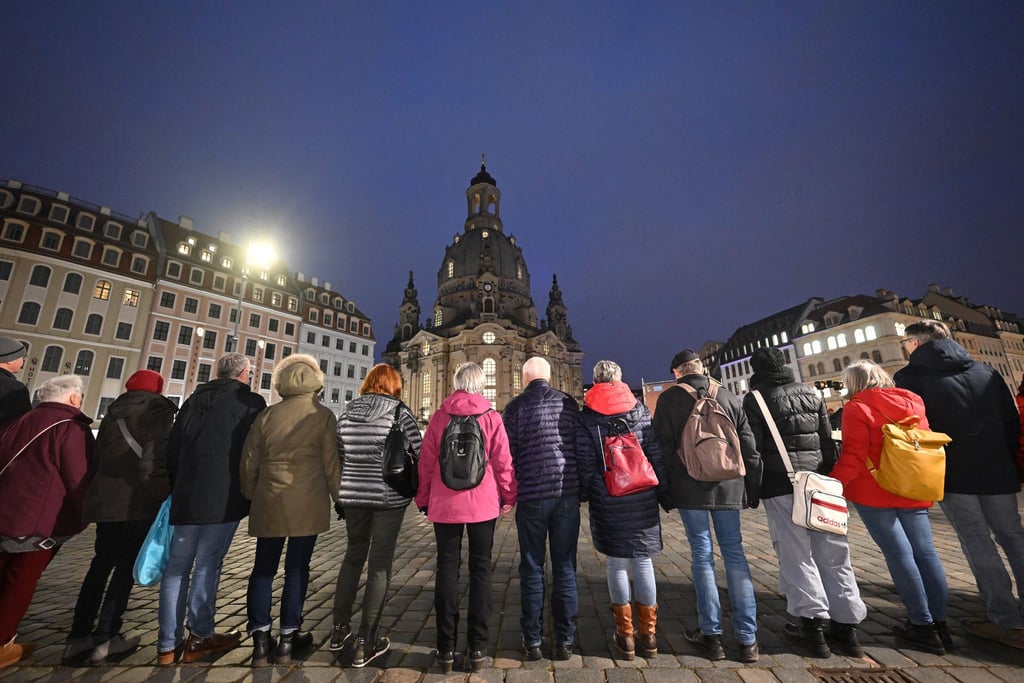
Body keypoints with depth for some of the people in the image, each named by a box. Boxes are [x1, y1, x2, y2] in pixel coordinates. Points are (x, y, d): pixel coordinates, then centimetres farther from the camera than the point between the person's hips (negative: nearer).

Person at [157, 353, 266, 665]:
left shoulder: (195, 399, 13)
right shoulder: (251, 402, -4)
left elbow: (173, 446, 14)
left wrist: (176, 487, 20)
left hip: (187, 493, 6)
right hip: (224, 495, -5)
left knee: (177, 566, 12)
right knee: (208, 565, 2)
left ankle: (168, 644, 18)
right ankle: (199, 638, 12)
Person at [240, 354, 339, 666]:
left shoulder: (267, 415, 3)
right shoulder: (323, 415, -6)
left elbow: (249, 461, 8)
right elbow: (332, 464, -7)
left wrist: (252, 495, 22)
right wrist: (340, 498, 5)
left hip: (269, 502, 3)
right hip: (307, 504, -3)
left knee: (263, 568, 15)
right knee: (297, 568, 7)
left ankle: (260, 639, 17)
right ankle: (287, 639, 16)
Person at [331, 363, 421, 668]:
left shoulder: (348, 412, 5)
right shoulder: (400, 411, -8)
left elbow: (336, 457, 10)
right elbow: (418, 454, -8)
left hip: (352, 495, 5)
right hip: (389, 497, -4)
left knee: (353, 555, 23)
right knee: (380, 563, 7)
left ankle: (339, 629, 34)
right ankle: (366, 642, 15)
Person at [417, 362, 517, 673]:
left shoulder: (439, 417, 0)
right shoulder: (491, 417, -5)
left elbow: (426, 461, 2)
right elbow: (503, 461, -4)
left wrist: (423, 499, 13)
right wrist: (508, 496, 8)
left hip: (445, 504, 1)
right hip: (483, 504, -1)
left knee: (447, 569, 11)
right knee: (480, 570, 10)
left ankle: (446, 648, 17)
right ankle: (477, 648, 17)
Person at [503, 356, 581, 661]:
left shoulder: (516, 406, -2)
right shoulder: (569, 402, 5)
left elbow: (509, 451, -4)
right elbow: (581, 445, 7)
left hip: (532, 495, -2)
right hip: (567, 492, 2)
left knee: (532, 569, 11)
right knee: (565, 567, 12)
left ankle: (532, 641, 18)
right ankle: (565, 640, 20)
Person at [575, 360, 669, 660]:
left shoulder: (587, 417, -3)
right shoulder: (640, 409, 2)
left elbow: (585, 463, -6)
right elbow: (657, 456, 1)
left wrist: (584, 495, 5)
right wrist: (665, 493, 7)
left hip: (607, 500, -2)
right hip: (643, 498, 2)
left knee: (617, 562, 10)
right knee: (643, 560, 12)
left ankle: (625, 634, 20)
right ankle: (648, 633, 23)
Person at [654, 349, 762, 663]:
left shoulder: (669, 398, -3)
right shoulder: (728, 397, 6)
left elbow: (662, 447, -3)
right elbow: (749, 447, 7)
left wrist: (664, 490, 5)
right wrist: (752, 489, 14)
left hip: (689, 488, -2)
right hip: (728, 486, 3)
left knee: (702, 555, 7)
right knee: (734, 553, 11)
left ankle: (711, 634, 14)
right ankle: (747, 637, 17)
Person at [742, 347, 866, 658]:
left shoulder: (755, 399, -5)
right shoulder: (811, 394, 12)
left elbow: (753, 447, -9)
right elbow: (828, 441, 12)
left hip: (780, 483, -5)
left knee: (796, 554, 2)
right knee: (833, 552, 10)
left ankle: (812, 624, 5)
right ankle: (846, 626, 16)